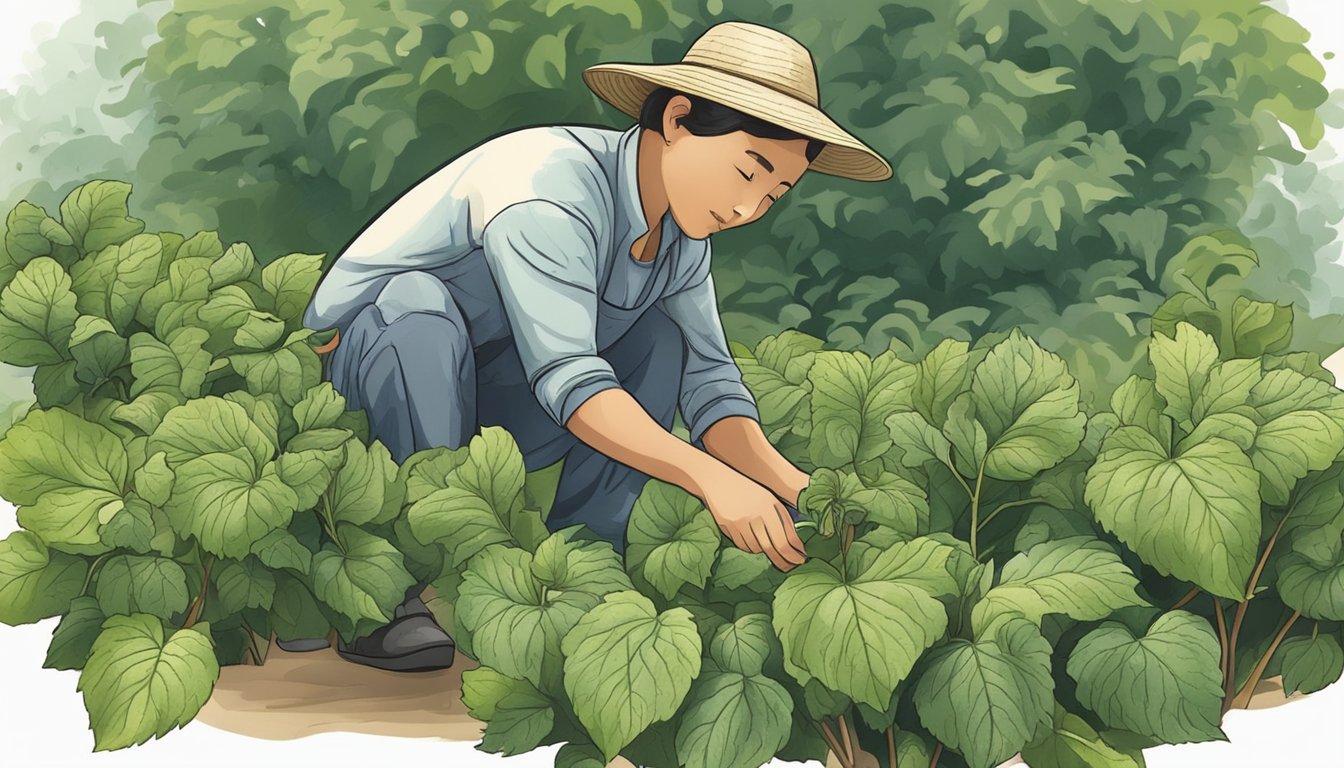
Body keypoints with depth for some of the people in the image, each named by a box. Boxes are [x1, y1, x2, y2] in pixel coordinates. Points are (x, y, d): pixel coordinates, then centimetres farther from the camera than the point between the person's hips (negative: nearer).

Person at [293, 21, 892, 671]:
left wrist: (784, 481, -22)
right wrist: (713, 479, -44)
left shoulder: (681, 233, -3)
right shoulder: (552, 186, -29)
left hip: (476, 410, 7)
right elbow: (565, 375, -37)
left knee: (657, 340, -5)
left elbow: (706, 374, -4)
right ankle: (408, 589, -29)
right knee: (414, 302, -37)